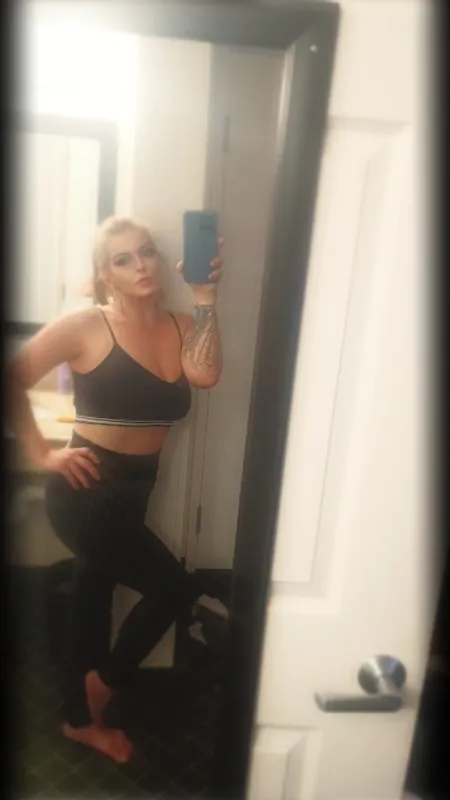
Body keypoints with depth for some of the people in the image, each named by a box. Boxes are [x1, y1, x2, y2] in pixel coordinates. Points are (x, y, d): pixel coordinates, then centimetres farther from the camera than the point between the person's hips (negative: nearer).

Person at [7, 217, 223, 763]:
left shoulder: (181, 327, 1)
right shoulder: (87, 326, -12)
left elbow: (206, 375, -19)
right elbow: (13, 381, -9)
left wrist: (205, 296, -20)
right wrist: (42, 454, -11)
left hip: (132, 491, 6)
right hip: (86, 491, -6)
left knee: (93, 597, 22)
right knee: (172, 588, -1)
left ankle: (79, 720, 46)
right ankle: (104, 680, 27)